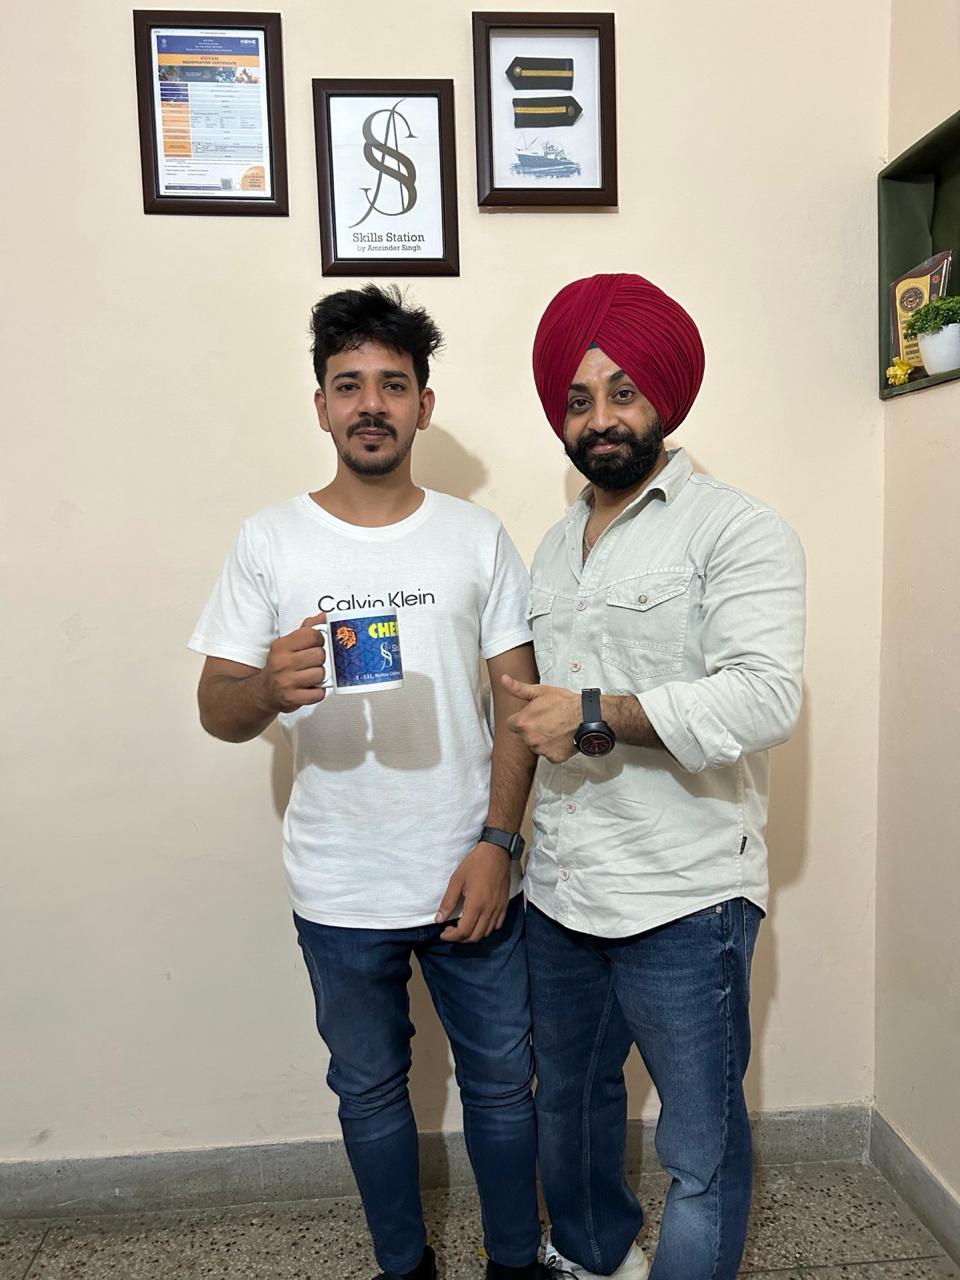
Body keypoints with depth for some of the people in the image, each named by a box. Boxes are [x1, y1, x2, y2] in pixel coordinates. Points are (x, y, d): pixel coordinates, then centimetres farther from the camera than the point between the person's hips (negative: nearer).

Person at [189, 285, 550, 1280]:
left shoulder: (476, 537, 0)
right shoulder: (269, 544, -3)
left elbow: (517, 699, -1)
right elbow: (216, 712, -3)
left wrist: (497, 842, -10)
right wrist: (269, 686, -26)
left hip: (470, 875, 1)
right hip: (339, 893, 0)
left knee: (501, 1081, 16)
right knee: (370, 1091, 19)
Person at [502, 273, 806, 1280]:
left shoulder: (736, 531, -10)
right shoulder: (557, 543, 12)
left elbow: (765, 700, -24)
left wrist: (596, 715, -23)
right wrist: (539, 722, 5)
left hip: (683, 902, -7)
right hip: (558, 892, 8)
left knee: (700, 1155, 9)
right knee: (567, 1102, 26)